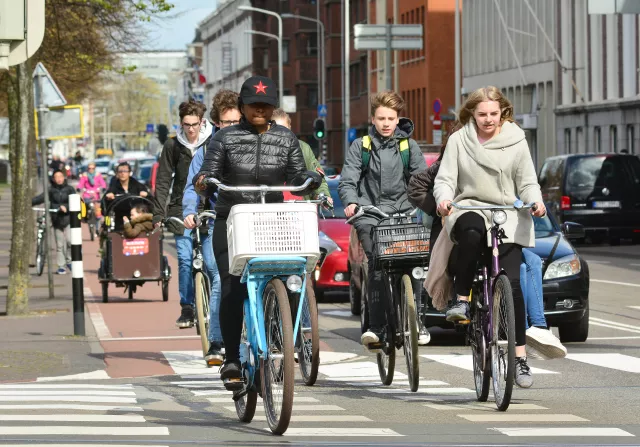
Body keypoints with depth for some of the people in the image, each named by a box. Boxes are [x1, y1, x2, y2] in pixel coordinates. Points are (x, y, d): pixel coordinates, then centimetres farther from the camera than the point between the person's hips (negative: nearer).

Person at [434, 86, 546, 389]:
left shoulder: (516, 141, 6)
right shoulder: (459, 140, 4)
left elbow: (527, 182, 7)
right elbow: (445, 179, 1)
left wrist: (535, 202, -15)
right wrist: (444, 198, -22)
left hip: (507, 216, 1)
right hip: (469, 209, -1)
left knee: (512, 283, -13)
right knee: (471, 232, -40)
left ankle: (520, 356, -6)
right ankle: (462, 299, -23)